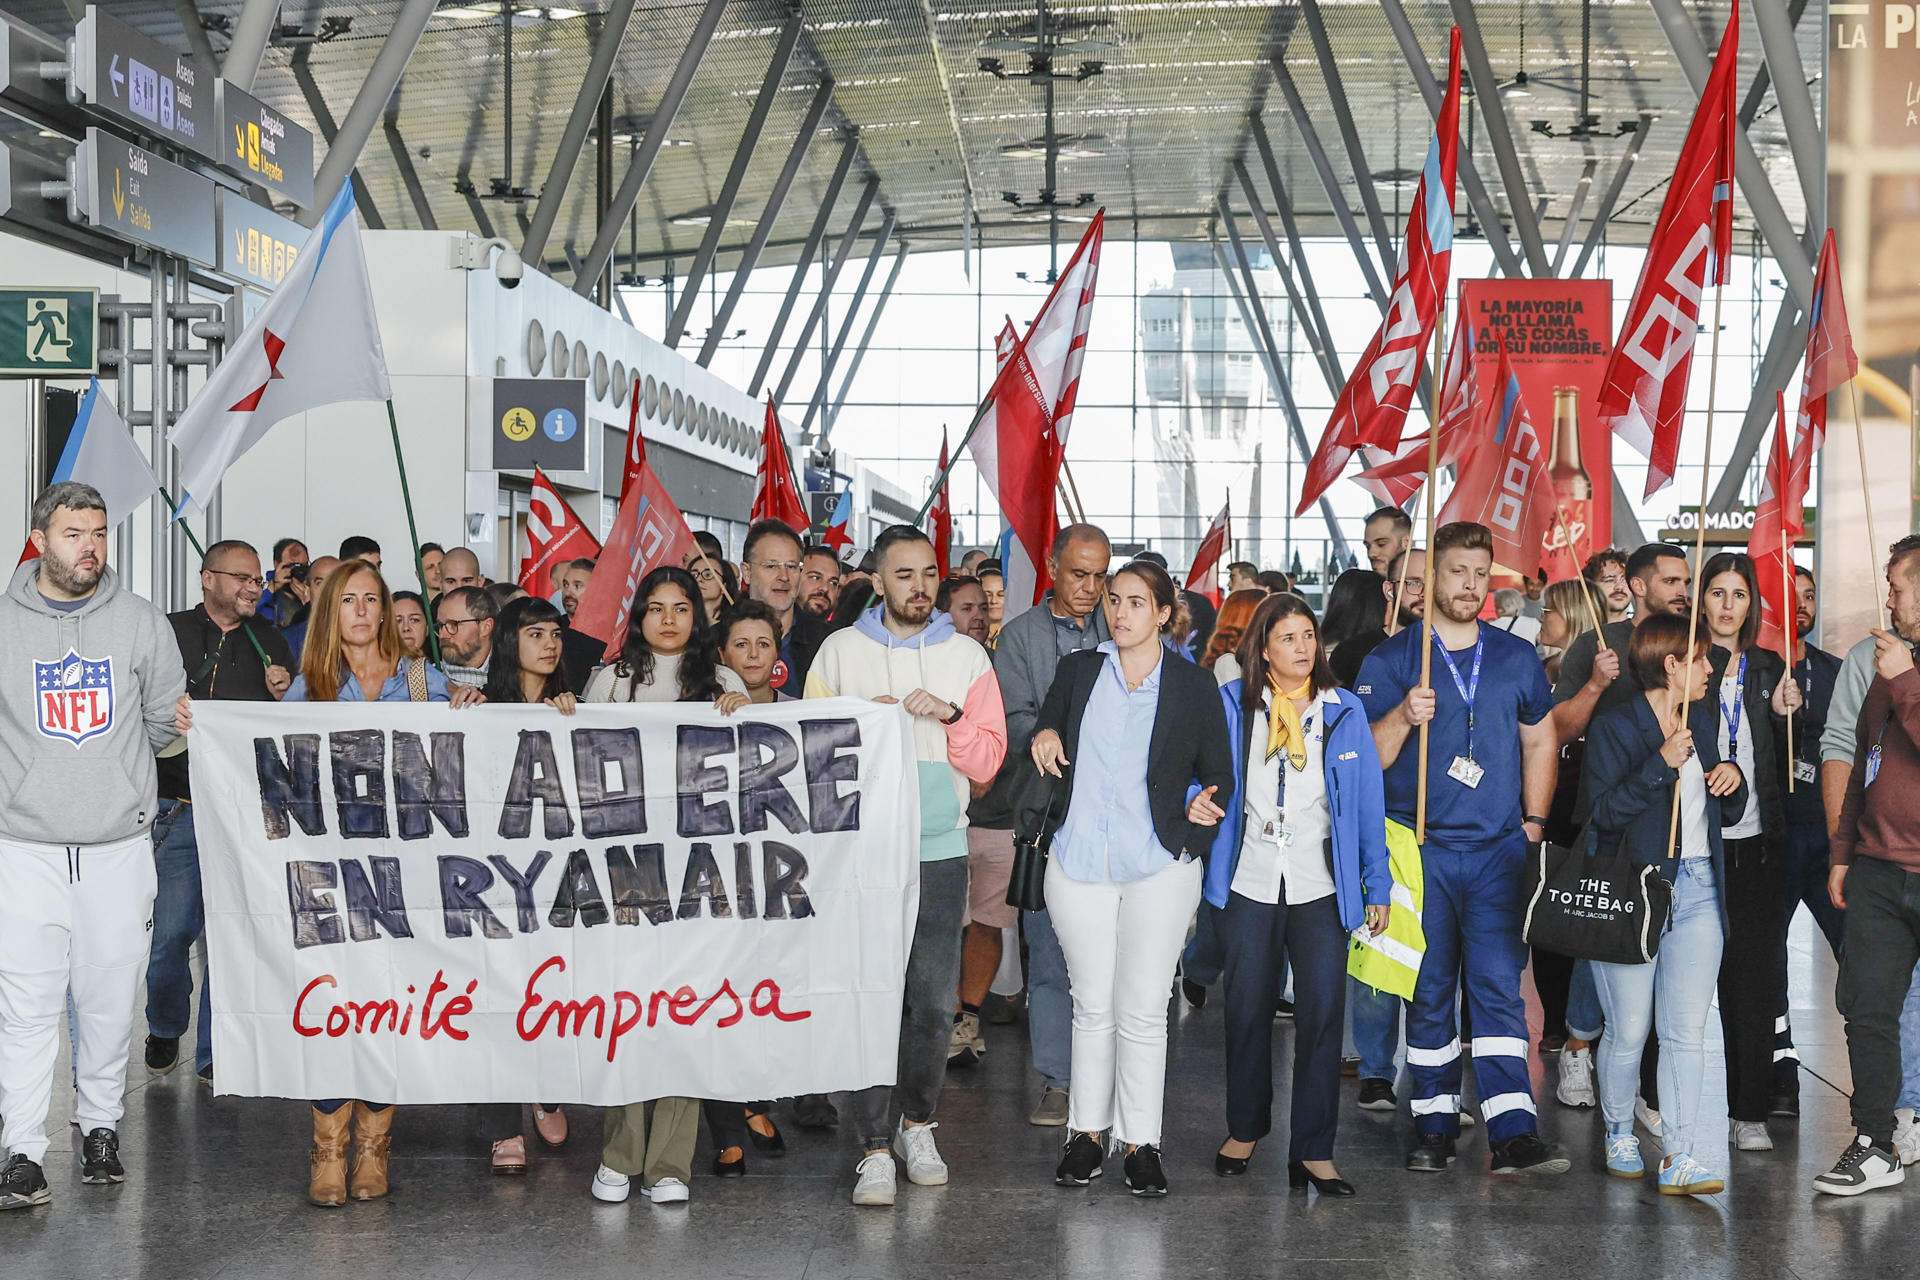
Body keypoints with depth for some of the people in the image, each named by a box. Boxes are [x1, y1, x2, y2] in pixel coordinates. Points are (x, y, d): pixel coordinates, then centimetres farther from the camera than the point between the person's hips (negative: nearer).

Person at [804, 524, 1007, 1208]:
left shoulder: (967, 657, 8)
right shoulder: (840, 651, 7)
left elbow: (987, 760, 4)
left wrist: (951, 716, -11)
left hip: (940, 850, 1)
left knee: (934, 1001, 3)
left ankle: (917, 1124, 23)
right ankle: (874, 1148, -1)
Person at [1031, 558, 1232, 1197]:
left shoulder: (1194, 686, 2)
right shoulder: (1078, 670, 9)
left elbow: (1219, 773, 7)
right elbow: (1042, 737, 21)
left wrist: (1206, 809, -14)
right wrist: (1043, 737, -2)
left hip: (1159, 866, -2)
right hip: (1079, 862, 2)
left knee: (1142, 1010, 0)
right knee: (1092, 1003, 8)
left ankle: (1140, 1141, 10)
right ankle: (1087, 1131, 19)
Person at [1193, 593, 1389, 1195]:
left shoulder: (1343, 710, 4)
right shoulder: (1231, 705, 2)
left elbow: (1367, 801, 6)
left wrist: (1378, 886, 4)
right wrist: (1194, 801, -12)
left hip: (1321, 890, 0)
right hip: (1249, 885, 0)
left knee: (1322, 1014, -6)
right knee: (1247, 1009, 9)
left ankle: (1313, 1150, 1)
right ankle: (1245, 1128, 28)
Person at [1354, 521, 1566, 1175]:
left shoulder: (1516, 657, 11)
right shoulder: (1390, 659, 2)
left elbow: (1540, 739, 21)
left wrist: (1534, 821, 11)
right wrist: (1405, 717, -21)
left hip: (1499, 849, 1)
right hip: (1419, 849, -1)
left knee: (1499, 986, -7)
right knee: (1429, 991, 4)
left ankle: (1514, 1134, -10)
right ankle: (1433, 1126, 12)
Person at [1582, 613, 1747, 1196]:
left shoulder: (1701, 722, 16)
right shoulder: (1614, 726, -5)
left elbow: (1727, 813, 24)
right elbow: (1605, 812, -15)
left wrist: (1732, 778, 2)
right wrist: (1662, 764, -21)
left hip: (1697, 891, 5)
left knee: (1687, 1031, -2)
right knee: (1629, 1031, 1)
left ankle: (1681, 1158, -3)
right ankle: (1620, 1135, 22)